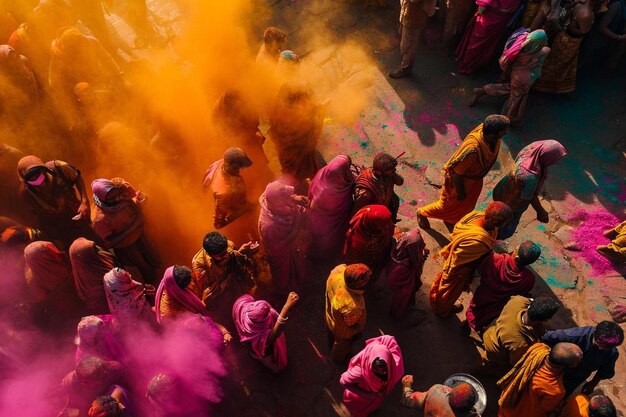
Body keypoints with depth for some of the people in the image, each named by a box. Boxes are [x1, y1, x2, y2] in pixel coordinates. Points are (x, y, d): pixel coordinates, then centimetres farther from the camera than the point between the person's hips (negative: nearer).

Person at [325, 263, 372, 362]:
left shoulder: (339, 269, -36)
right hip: (343, 330, -5)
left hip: (330, 314, 5)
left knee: (332, 333, 40)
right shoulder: (352, 306, -49)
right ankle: (338, 357, 65)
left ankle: (331, 341, 73)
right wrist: (358, 332, -5)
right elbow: (352, 324, -26)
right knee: (342, 345, 32)